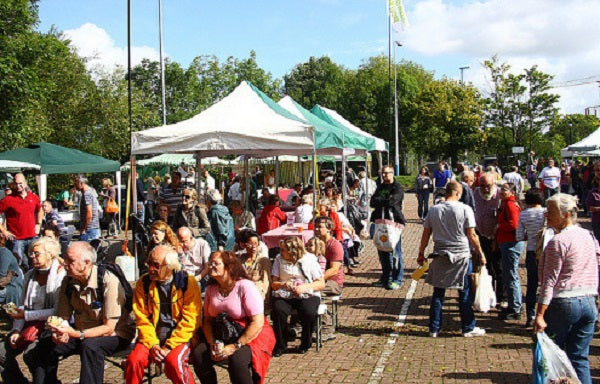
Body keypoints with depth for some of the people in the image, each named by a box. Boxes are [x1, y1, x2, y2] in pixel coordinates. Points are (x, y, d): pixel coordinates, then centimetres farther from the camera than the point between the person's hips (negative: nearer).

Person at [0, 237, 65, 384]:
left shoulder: (60, 276, -11)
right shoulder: (30, 275, 13)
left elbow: (58, 311, -16)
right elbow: (23, 306, 14)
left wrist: (26, 315, -15)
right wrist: (16, 329, -1)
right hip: (31, 325, 7)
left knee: (30, 353, -29)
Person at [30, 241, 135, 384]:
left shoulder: (108, 281, -23)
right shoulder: (68, 281, -3)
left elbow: (109, 328, -23)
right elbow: (63, 317, 4)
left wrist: (76, 334, -34)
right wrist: (59, 332, -20)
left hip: (116, 335, -6)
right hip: (81, 333, 6)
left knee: (90, 346, -36)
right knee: (45, 345, -11)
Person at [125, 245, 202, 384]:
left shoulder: (188, 282, -8)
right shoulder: (144, 282, 2)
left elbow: (190, 321, -11)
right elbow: (142, 318, 2)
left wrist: (169, 346, -16)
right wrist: (152, 344, -11)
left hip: (180, 337, -3)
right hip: (152, 337, 3)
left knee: (173, 361, -30)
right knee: (134, 360, -23)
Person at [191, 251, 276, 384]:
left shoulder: (245, 287, -16)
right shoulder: (211, 289, 4)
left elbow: (258, 323, -19)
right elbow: (207, 319, 8)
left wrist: (236, 346, -20)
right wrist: (212, 343, -9)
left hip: (251, 337, -6)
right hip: (222, 336, 6)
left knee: (236, 360, -34)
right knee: (199, 354, -18)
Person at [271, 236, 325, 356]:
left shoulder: (309, 259, 1)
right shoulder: (279, 259, 7)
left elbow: (321, 284, 0)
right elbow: (273, 284, 6)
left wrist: (305, 287, -16)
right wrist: (283, 284, -16)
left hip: (307, 295, -1)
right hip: (284, 295, 2)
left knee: (309, 313, -32)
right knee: (278, 311, -31)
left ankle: (305, 344, -3)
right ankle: (280, 345, -8)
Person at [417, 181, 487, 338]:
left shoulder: (433, 210, 1)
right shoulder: (465, 209, -9)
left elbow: (426, 234, 6)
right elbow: (472, 236, -8)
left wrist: (421, 253, 17)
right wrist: (480, 254, 3)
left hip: (440, 257, 3)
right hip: (461, 256, -3)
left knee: (438, 294, 11)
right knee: (465, 295, 9)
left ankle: (434, 329, 16)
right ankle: (468, 328, 16)